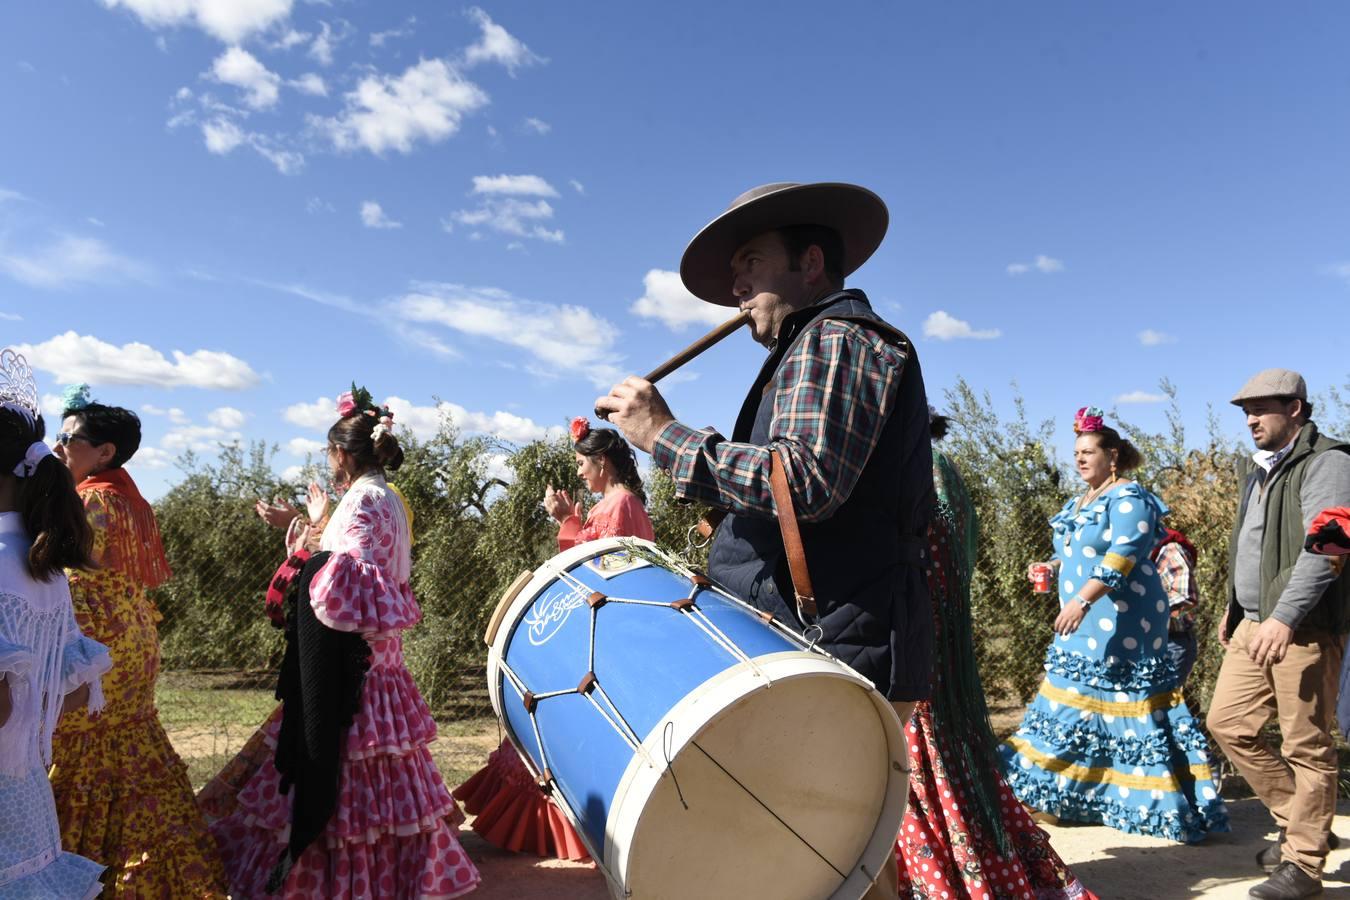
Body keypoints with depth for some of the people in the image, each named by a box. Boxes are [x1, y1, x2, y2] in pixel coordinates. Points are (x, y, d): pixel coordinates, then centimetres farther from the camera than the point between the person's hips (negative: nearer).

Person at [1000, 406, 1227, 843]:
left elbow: (1122, 556, -24)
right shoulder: (1078, 503, 17)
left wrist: (1082, 599, -32)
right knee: (1075, 707, 11)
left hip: (1121, 624, -9)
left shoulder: (1128, 499, -11)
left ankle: (1163, 803, 6)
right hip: (1086, 626, 9)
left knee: (1119, 706, -6)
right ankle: (1070, 795, 20)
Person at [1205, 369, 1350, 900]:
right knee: (1226, 721, 10)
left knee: (1307, 747, 1)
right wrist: (1234, 610, 26)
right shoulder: (1257, 470, 17)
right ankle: (1299, 820, 27)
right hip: (1255, 625, 9)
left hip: (1305, 629, -9)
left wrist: (1285, 617, -31)